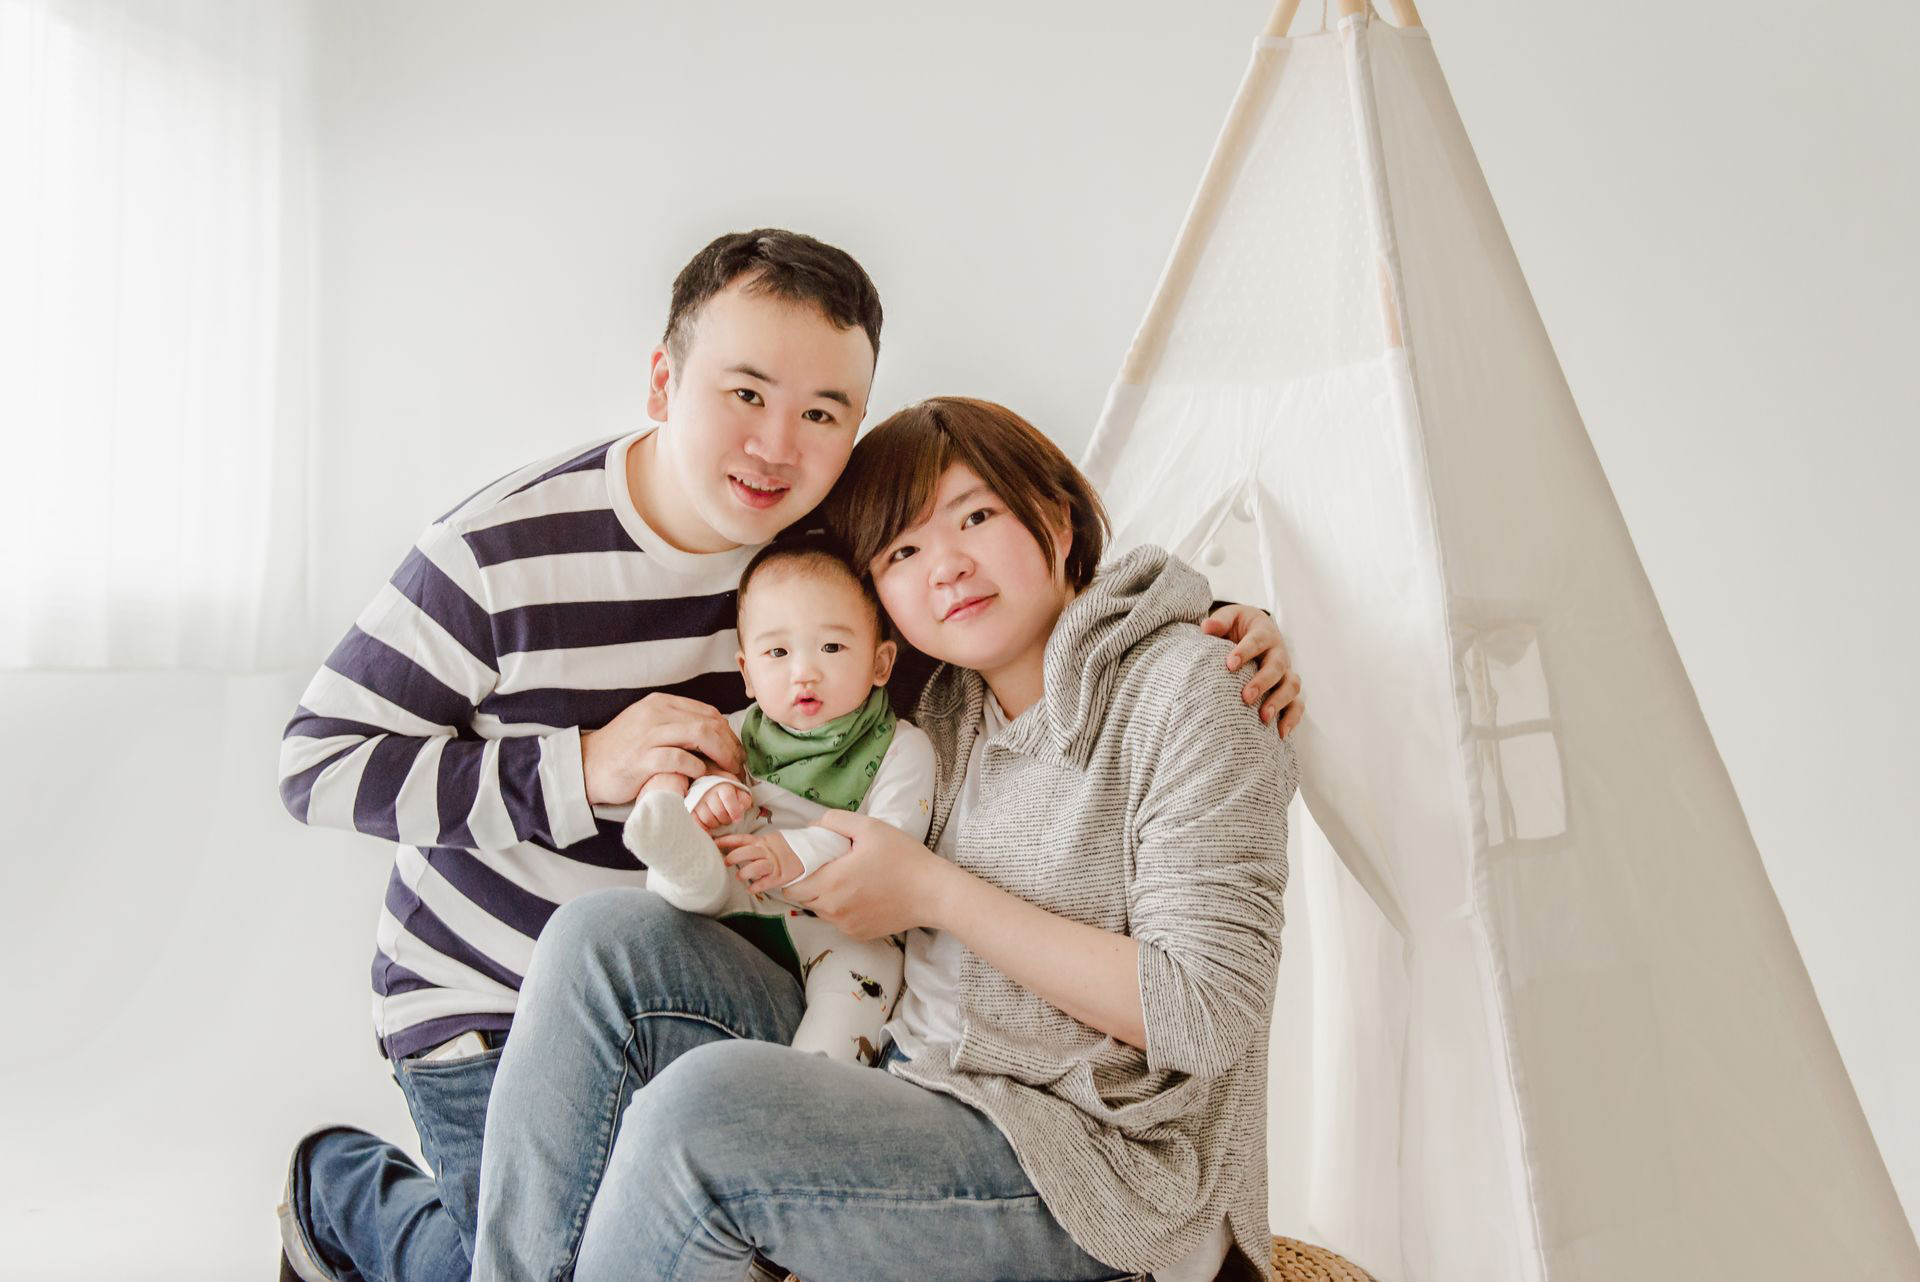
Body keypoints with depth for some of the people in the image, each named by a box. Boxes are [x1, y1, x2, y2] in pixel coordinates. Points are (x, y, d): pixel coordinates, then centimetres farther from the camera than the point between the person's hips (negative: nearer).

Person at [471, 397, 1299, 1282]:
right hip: (904, 1082, 7)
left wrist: (934, 890, -16)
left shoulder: (1182, 689, -11)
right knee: (606, 938, -7)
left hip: (1096, 1163, -7)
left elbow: (1204, 1015, -18)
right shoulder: (942, 705, 10)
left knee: (704, 1106, -30)